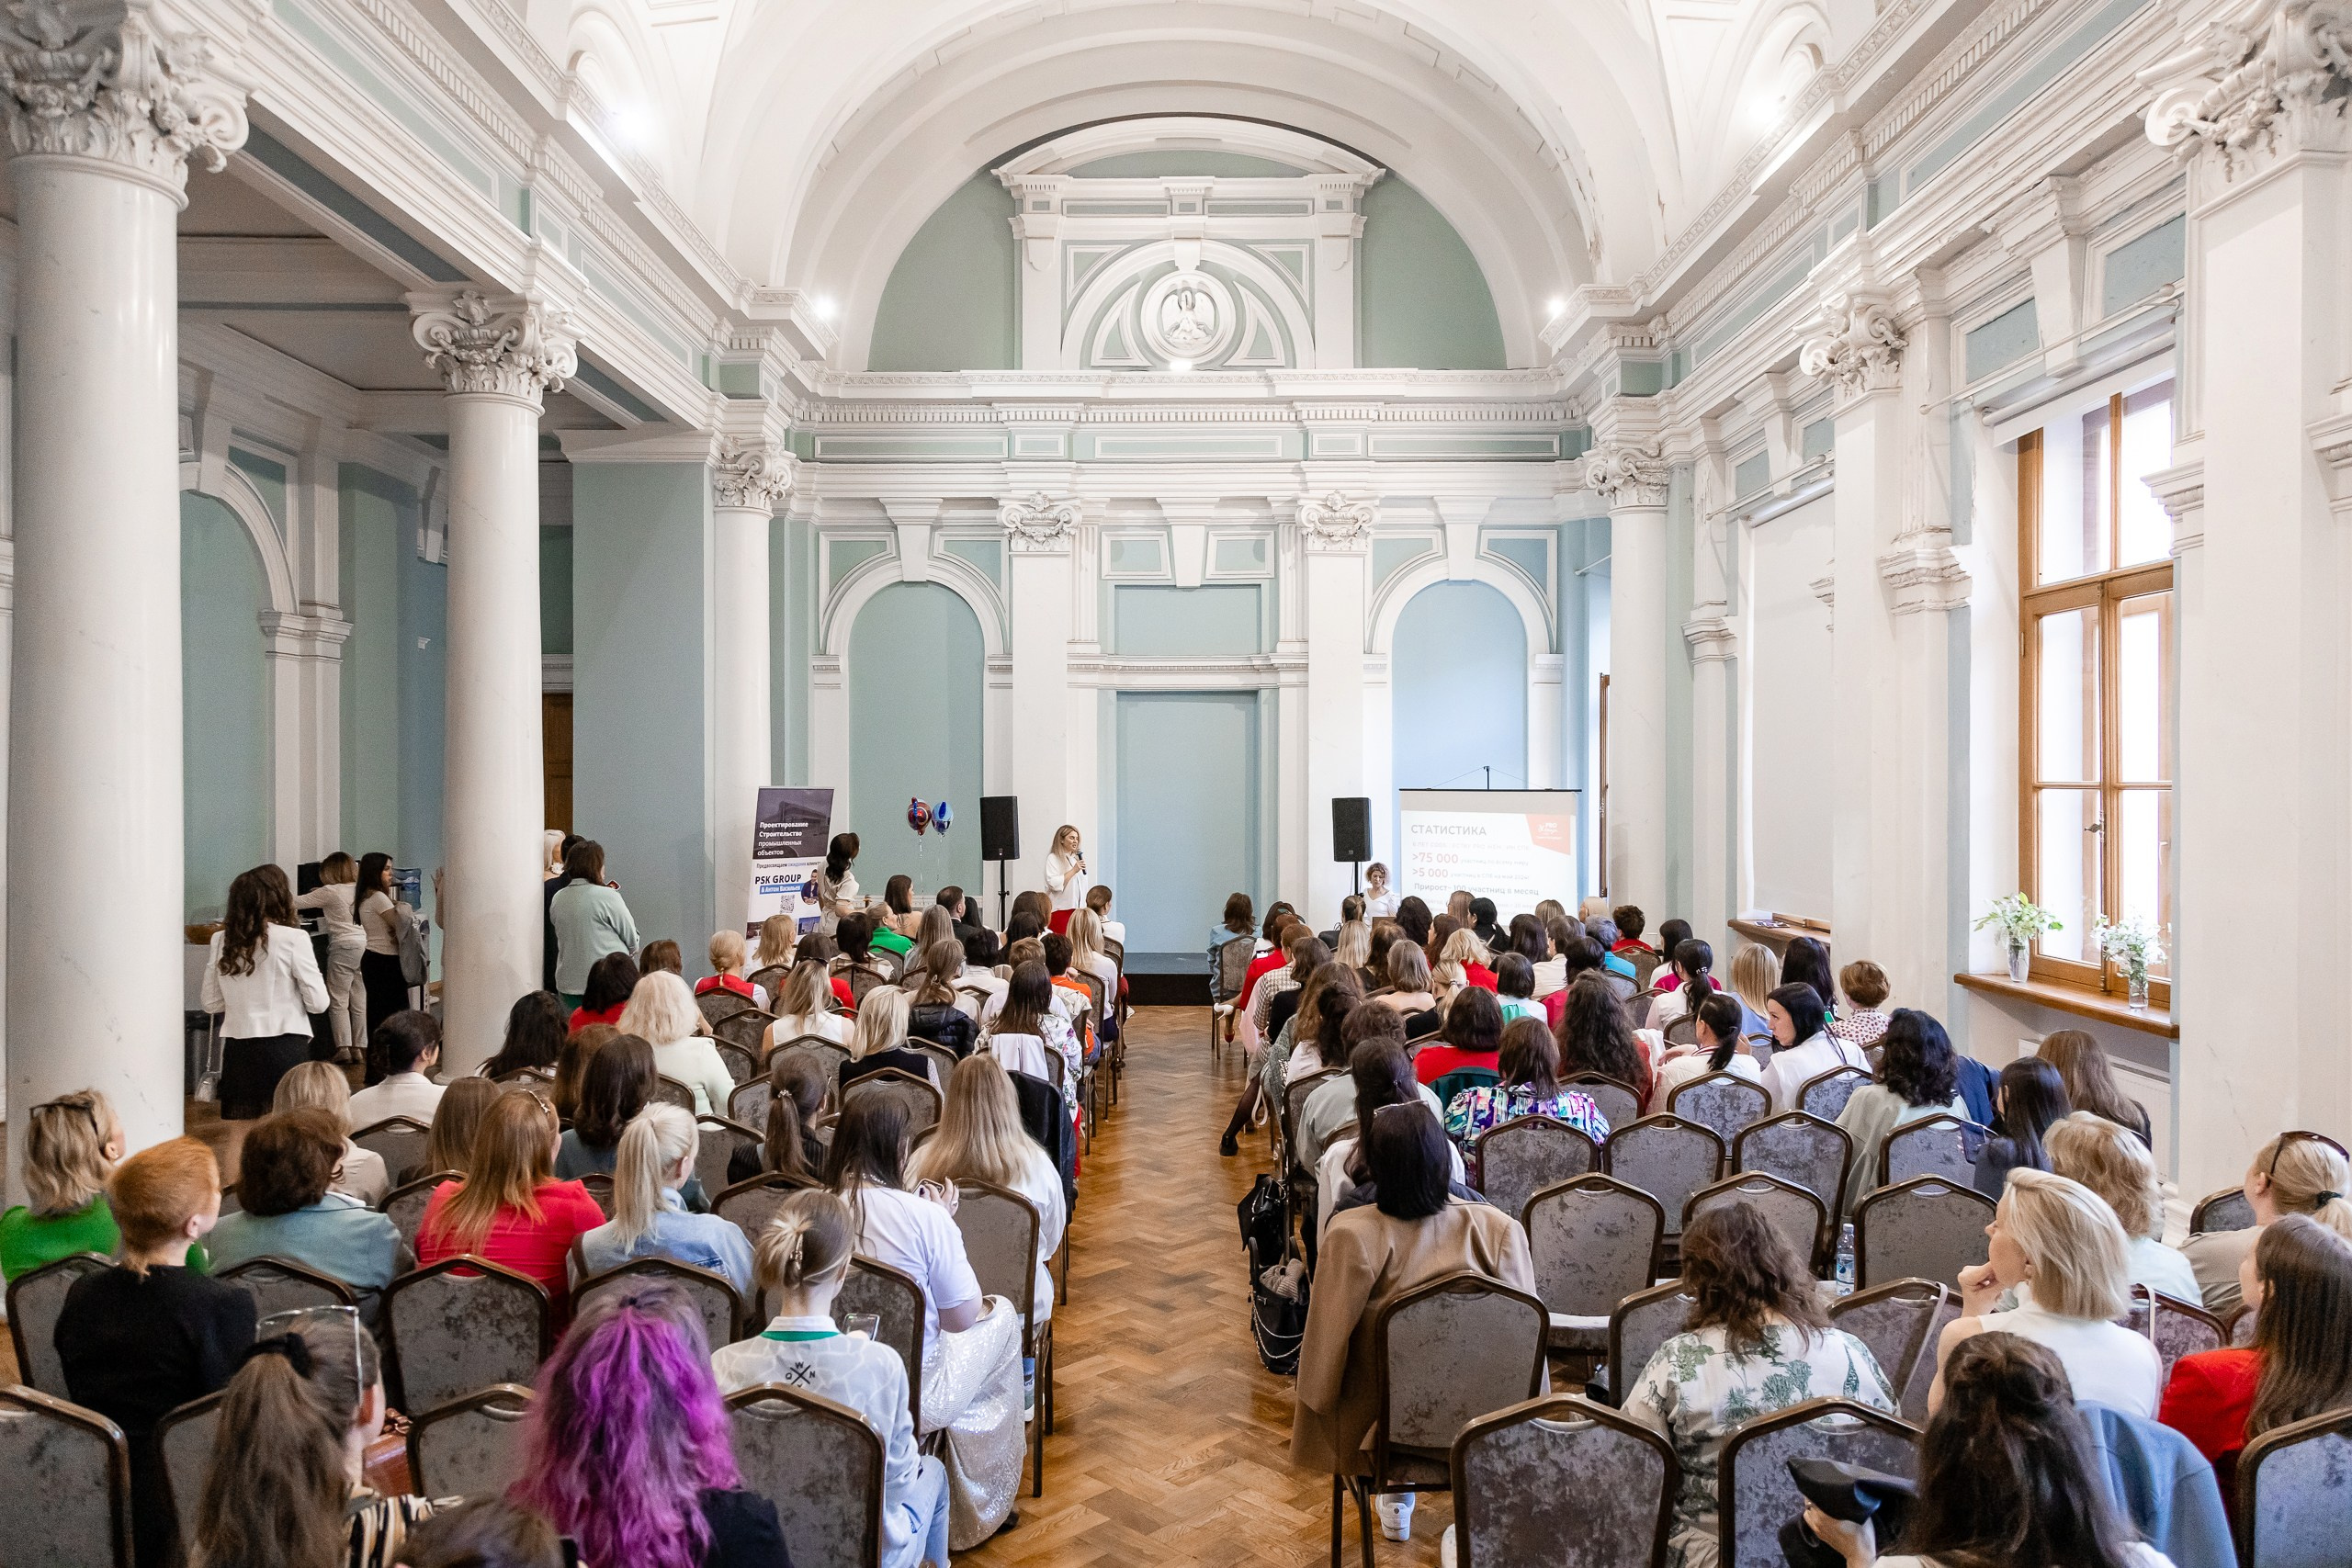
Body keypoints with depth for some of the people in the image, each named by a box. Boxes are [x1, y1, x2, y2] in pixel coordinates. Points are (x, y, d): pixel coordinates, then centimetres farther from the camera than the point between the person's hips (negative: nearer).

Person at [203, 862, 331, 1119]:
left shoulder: (220, 940, 3)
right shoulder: (293, 938, -10)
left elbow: (211, 1004, 10)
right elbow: (318, 1003, -8)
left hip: (237, 1051, 4)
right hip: (284, 1049, -4)